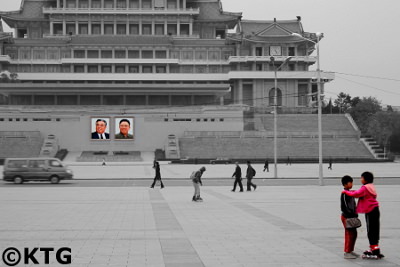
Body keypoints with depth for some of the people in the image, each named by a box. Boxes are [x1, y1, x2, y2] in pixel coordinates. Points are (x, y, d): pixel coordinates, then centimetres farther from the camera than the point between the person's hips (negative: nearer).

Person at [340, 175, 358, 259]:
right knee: (350, 234, -6)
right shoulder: (344, 194, -16)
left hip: (351, 216, 10)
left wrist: (354, 214, 13)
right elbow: (343, 207, -20)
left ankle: (350, 251, 23)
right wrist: (350, 215, -18)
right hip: (346, 217, -10)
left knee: (354, 234, 14)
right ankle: (347, 253, -1)